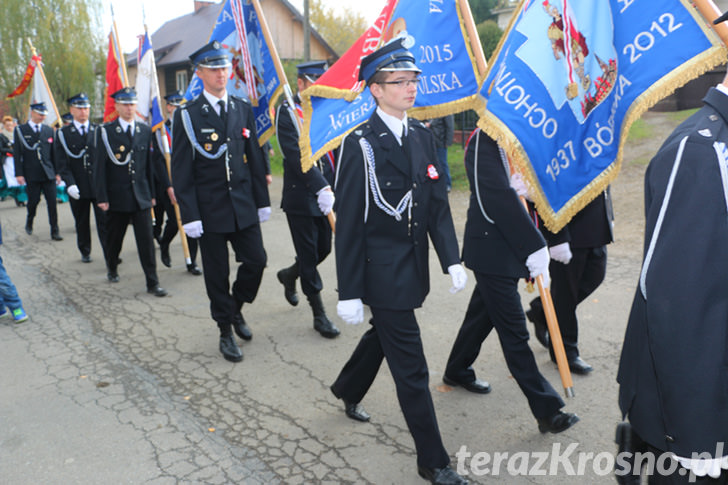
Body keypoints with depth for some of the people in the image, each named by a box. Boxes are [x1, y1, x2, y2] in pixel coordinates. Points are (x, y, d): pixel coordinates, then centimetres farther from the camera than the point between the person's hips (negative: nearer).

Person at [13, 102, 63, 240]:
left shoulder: (49, 130, 10)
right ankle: (29, 222, 34)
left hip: (48, 173, 2)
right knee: (33, 200, 5)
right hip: (32, 175, -2)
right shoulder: (20, 130, 2)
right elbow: (17, 153, -1)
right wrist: (19, 174, -7)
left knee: (52, 202, -3)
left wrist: (57, 172, 7)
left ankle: (55, 231, 3)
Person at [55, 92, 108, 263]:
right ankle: (85, 252, 29)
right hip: (78, 188, 1)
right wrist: (70, 184, -13)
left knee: (104, 222, -5)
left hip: (99, 185, 0)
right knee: (82, 223, 12)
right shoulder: (63, 134, 4)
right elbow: (62, 164, 0)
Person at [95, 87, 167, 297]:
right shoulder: (105, 131, -2)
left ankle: (152, 282, 1)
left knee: (146, 239, -3)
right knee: (114, 238, 13)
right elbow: (100, 166, -5)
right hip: (116, 195, -1)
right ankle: (112, 268, 40)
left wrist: (151, 193, 9)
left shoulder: (145, 131, 8)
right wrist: (102, 197, -9)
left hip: (141, 195, 2)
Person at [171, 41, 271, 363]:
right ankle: (226, 331, 24)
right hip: (210, 210, -3)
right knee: (217, 273, 6)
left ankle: (236, 308, 31)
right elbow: (181, 172, -6)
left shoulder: (244, 110, 7)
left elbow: (255, 158, 10)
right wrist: (189, 215, -12)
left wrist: (262, 201, 7)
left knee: (256, 261, 3)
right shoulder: (187, 116, -5)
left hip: (244, 206, 4)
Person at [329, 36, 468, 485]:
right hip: (382, 271, -7)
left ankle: (348, 390, 55)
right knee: (411, 367, 1)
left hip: (413, 264, 7)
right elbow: (348, 224, -15)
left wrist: (452, 259, -1)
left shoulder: (423, 135, 4)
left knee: (383, 335, 26)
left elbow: (438, 203, 7)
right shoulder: (361, 144, -16)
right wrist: (349, 292, -14)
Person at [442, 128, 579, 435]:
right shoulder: (483, 142, -17)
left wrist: (540, 243, 3)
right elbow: (500, 199, -24)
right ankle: (546, 410, 7)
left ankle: (457, 371, 41)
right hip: (491, 250, -9)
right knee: (513, 330, -1)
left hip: (509, 247, 9)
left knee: (484, 313, 21)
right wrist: (535, 248, -23)